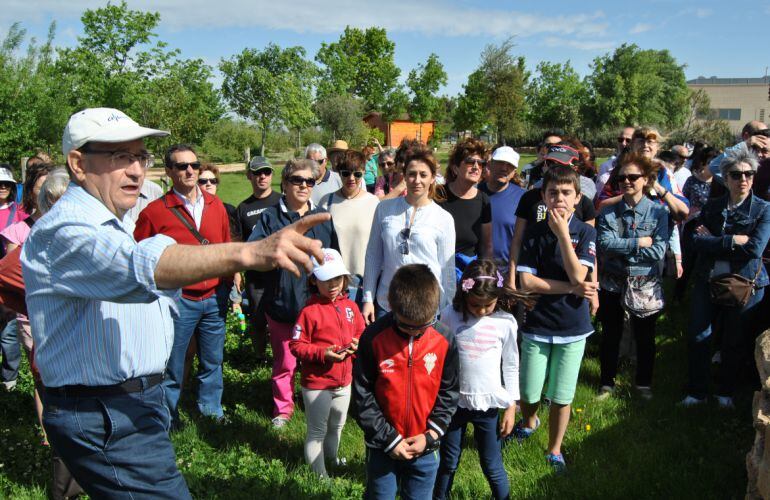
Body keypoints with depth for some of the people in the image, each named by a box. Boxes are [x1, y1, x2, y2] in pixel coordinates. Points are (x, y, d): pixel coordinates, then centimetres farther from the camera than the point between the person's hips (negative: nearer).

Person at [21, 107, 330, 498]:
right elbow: (142, 266, -39)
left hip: (131, 405, 11)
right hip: (105, 419, -10)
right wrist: (251, 253, -52)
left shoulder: (108, 227, 17)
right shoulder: (64, 230, -21)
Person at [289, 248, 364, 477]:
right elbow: (296, 345, -16)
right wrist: (322, 354, -27)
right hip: (316, 383, -6)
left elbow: (360, 333, 11)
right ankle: (318, 475, 24)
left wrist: (357, 344, -11)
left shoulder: (350, 306, 1)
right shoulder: (310, 310, -17)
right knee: (317, 431, 8)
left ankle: (331, 457, 49)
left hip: (344, 381, 6)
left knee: (337, 426, 26)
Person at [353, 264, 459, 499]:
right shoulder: (373, 337, -16)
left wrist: (431, 435, -9)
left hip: (425, 446, 1)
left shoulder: (445, 340, -11)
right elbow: (363, 395, -10)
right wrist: (388, 438, -12)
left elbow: (449, 392, -1)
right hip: (382, 445, -1)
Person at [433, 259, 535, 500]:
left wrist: (511, 406, 1)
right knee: (448, 461, 16)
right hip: (453, 400, 1)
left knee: (492, 466, 8)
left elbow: (511, 366, 0)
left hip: (488, 403, -1)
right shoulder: (450, 315, -8)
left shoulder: (505, 322, -8)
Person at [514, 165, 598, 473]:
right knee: (529, 394, 6)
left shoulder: (586, 233, -5)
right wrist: (572, 289, -15)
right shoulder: (533, 233, -3)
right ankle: (528, 422, 41)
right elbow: (527, 281, -11)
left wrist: (562, 233, -20)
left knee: (561, 397, 8)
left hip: (572, 326, 0)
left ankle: (554, 451, 30)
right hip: (537, 324, 1)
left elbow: (578, 276, -19)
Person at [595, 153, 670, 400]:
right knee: (611, 335, 13)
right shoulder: (608, 212, -3)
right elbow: (604, 243, -17)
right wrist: (638, 243, -18)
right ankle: (607, 383, 29)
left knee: (645, 337, 13)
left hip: (645, 285, -1)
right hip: (612, 284, 1)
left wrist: (620, 248, -16)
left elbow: (658, 251, -16)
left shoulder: (658, 211, -6)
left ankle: (644, 383, 31)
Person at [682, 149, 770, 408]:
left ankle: (726, 391, 31)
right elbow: (696, 241, -11)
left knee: (735, 342, 10)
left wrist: (714, 241, -14)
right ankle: (697, 391, 21)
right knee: (697, 336, 5)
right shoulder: (712, 206, 2)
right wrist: (733, 241, -21)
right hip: (708, 281, 2)